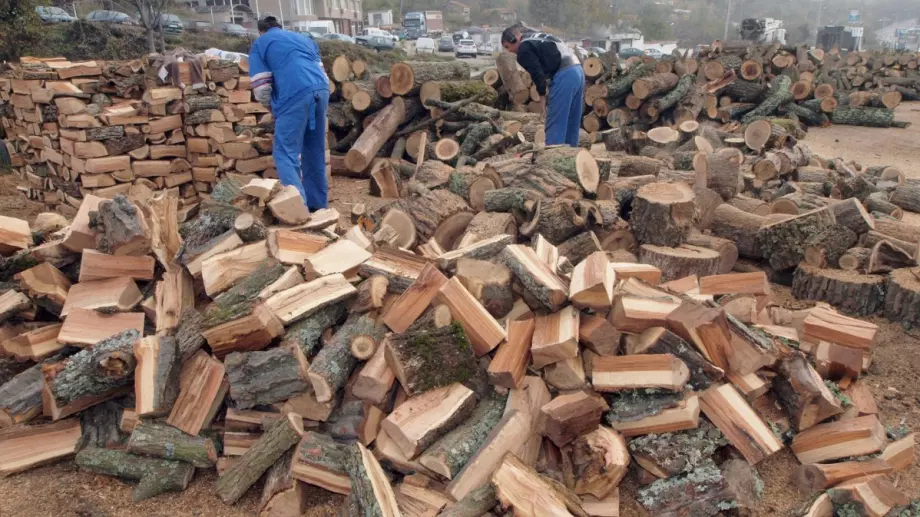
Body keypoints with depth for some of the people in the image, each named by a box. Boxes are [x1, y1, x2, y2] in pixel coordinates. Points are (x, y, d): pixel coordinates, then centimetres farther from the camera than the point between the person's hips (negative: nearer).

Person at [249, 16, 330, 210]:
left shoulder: (260, 43, 19)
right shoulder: (303, 38, 34)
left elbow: (261, 88, 9)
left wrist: (273, 107, 28)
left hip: (295, 94, -5)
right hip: (322, 90, 6)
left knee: (286, 154, -3)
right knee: (315, 151, 16)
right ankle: (318, 204, 22)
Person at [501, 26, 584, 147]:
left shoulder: (524, 48, 0)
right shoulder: (538, 39, 28)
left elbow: (537, 73, -8)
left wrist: (542, 93, 5)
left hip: (564, 75, -9)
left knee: (555, 123, -7)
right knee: (571, 122, 14)